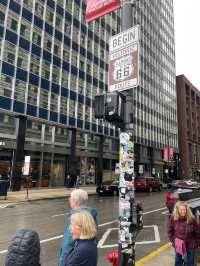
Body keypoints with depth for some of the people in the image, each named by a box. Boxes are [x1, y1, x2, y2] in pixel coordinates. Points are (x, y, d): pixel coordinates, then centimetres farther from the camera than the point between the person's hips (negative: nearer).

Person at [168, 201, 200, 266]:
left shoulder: (191, 219, -24)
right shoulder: (173, 218, -19)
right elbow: (170, 230, -2)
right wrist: (172, 240, 0)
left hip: (190, 244, -1)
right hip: (178, 244, 1)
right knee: (177, 261, 20)